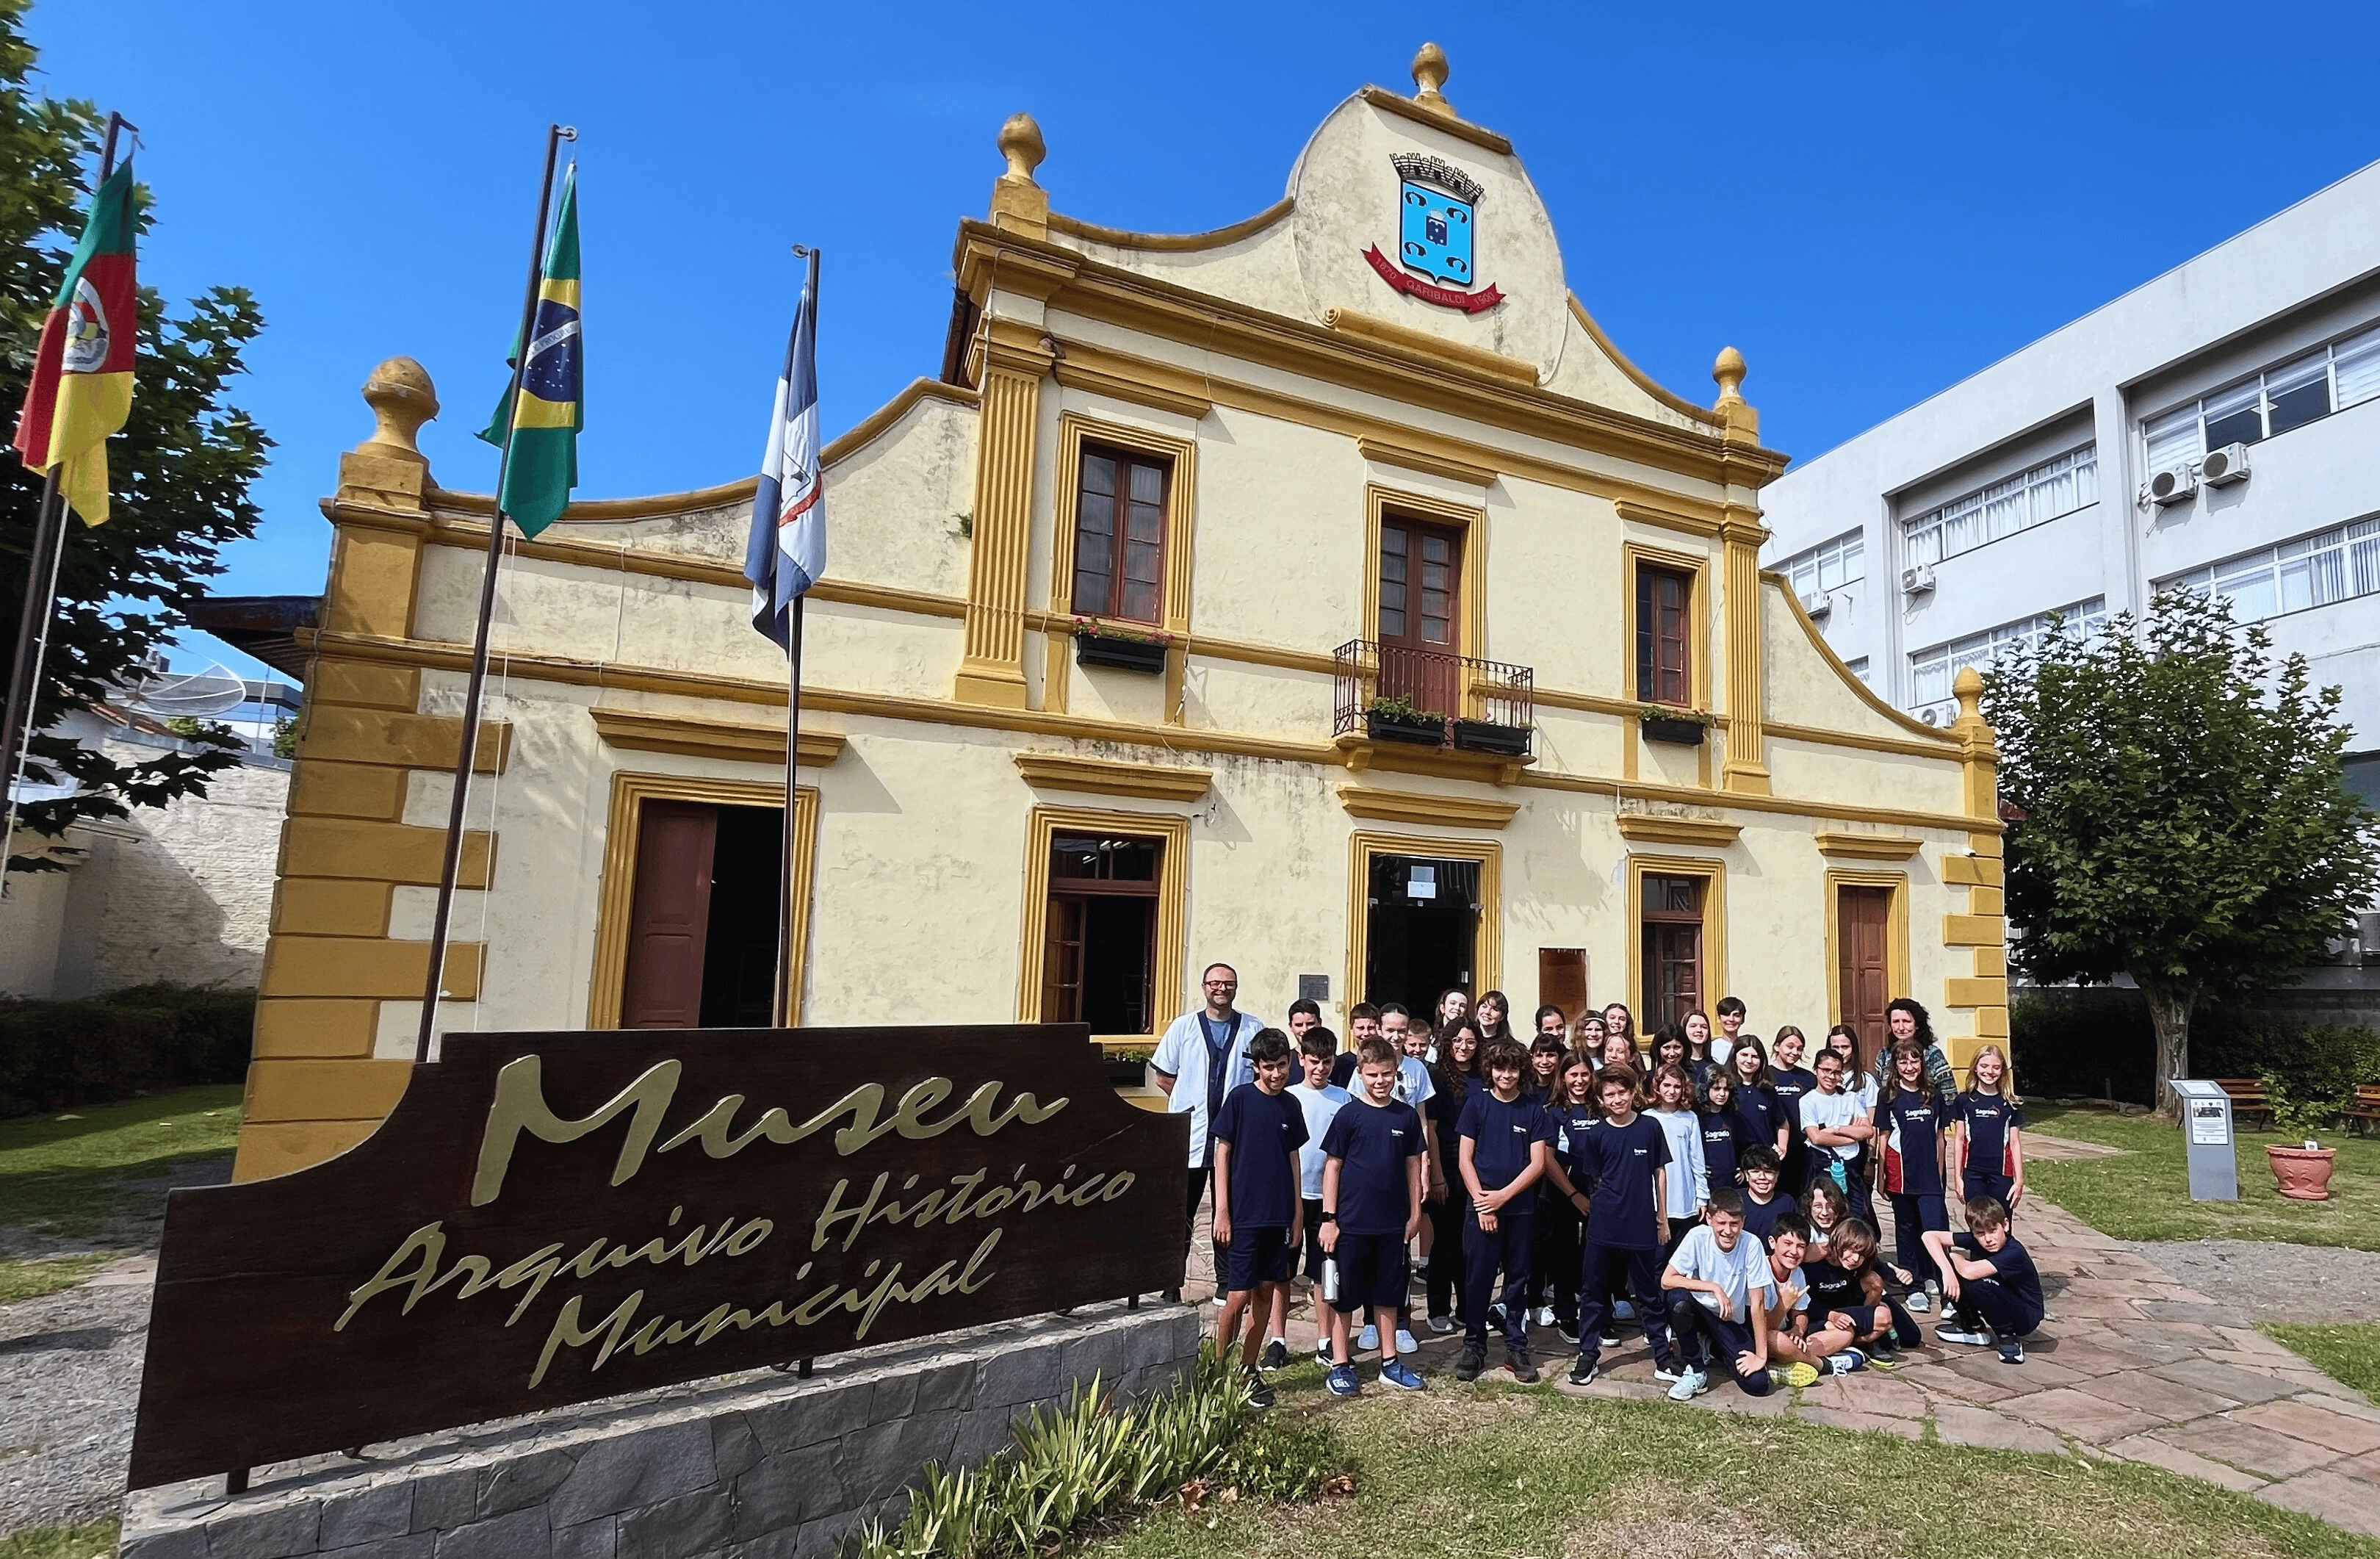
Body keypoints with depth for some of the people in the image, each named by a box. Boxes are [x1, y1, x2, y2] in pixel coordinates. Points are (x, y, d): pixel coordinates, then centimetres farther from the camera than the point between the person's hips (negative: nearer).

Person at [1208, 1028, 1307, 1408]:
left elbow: (1292, 1159, 13)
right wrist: (1222, 1211, -9)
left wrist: (1297, 1213, 11)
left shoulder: (1291, 1106, 6)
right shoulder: (1240, 1099, -8)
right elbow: (1221, 1153, -6)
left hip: (1278, 1216, 5)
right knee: (1238, 1297, -4)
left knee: (1266, 1292, 10)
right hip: (1243, 1216, -5)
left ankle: (1248, 1370, 24)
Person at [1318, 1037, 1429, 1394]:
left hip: (1392, 1223, 3)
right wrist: (1328, 1218, -8)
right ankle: (1340, 1365, 19)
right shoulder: (1349, 1115, -8)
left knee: (1388, 1294, 15)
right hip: (1351, 1223, -3)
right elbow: (1332, 1166, -5)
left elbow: (1412, 1165, 10)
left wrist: (1414, 1214, 8)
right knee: (1344, 1296, 7)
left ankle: (1390, 1362, 29)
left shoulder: (1407, 1116, 2)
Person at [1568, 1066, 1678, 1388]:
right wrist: (1604, 1204, -1)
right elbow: (1594, 1179, 8)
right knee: (1593, 1292, 8)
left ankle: (1663, 1355, 26)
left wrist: (1661, 1218, 7)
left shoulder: (1650, 1128, -2)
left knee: (1649, 1293, 12)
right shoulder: (1595, 1135, -2)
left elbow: (1660, 1172, 5)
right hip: (1603, 1228, 1)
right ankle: (1588, 1354, 19)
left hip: (1642, 1227, -1)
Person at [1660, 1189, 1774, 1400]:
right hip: (1700, 1311, -1)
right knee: (1678, 1297, -34)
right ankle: (1695, 1372, -12)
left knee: (1758, 1383, -18)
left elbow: (1757, 1303, -16)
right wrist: (1714, 1287, -30)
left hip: (1731, 1321, 1)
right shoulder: (1698, 1237, -21)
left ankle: (1711, 1349, 15)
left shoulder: (1752, 1245, -21)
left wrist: (1761, 1355, -16)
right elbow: (1667, 1280, -24)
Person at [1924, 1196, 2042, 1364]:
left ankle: (2008, 1337, -7)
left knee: (1978, 1285, -34)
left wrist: (1955, 1256, -18)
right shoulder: (1976, 1240, -13)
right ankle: (1973, 1328, 8)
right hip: (2002, 1303, 7)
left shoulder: (2014, 1253, -30)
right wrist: (1948, 1270, -27)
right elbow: (1930, 1236, -15)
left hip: (2025, 1317, -7)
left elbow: (1969, 1272, -41)